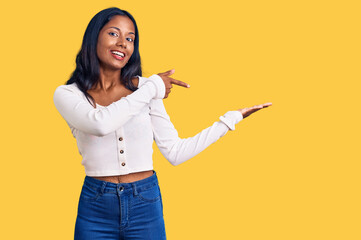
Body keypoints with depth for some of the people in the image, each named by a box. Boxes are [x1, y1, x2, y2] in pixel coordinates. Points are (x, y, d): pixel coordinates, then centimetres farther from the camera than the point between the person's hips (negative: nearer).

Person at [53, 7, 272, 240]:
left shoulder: (143, 88, 2)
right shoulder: (67, 94, -3)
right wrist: (152, 88, -14)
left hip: (146, 205, 1)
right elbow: (100, 123, -24)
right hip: (96, 208, -1)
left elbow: (175, 152, 2)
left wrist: (232, 118, 2)